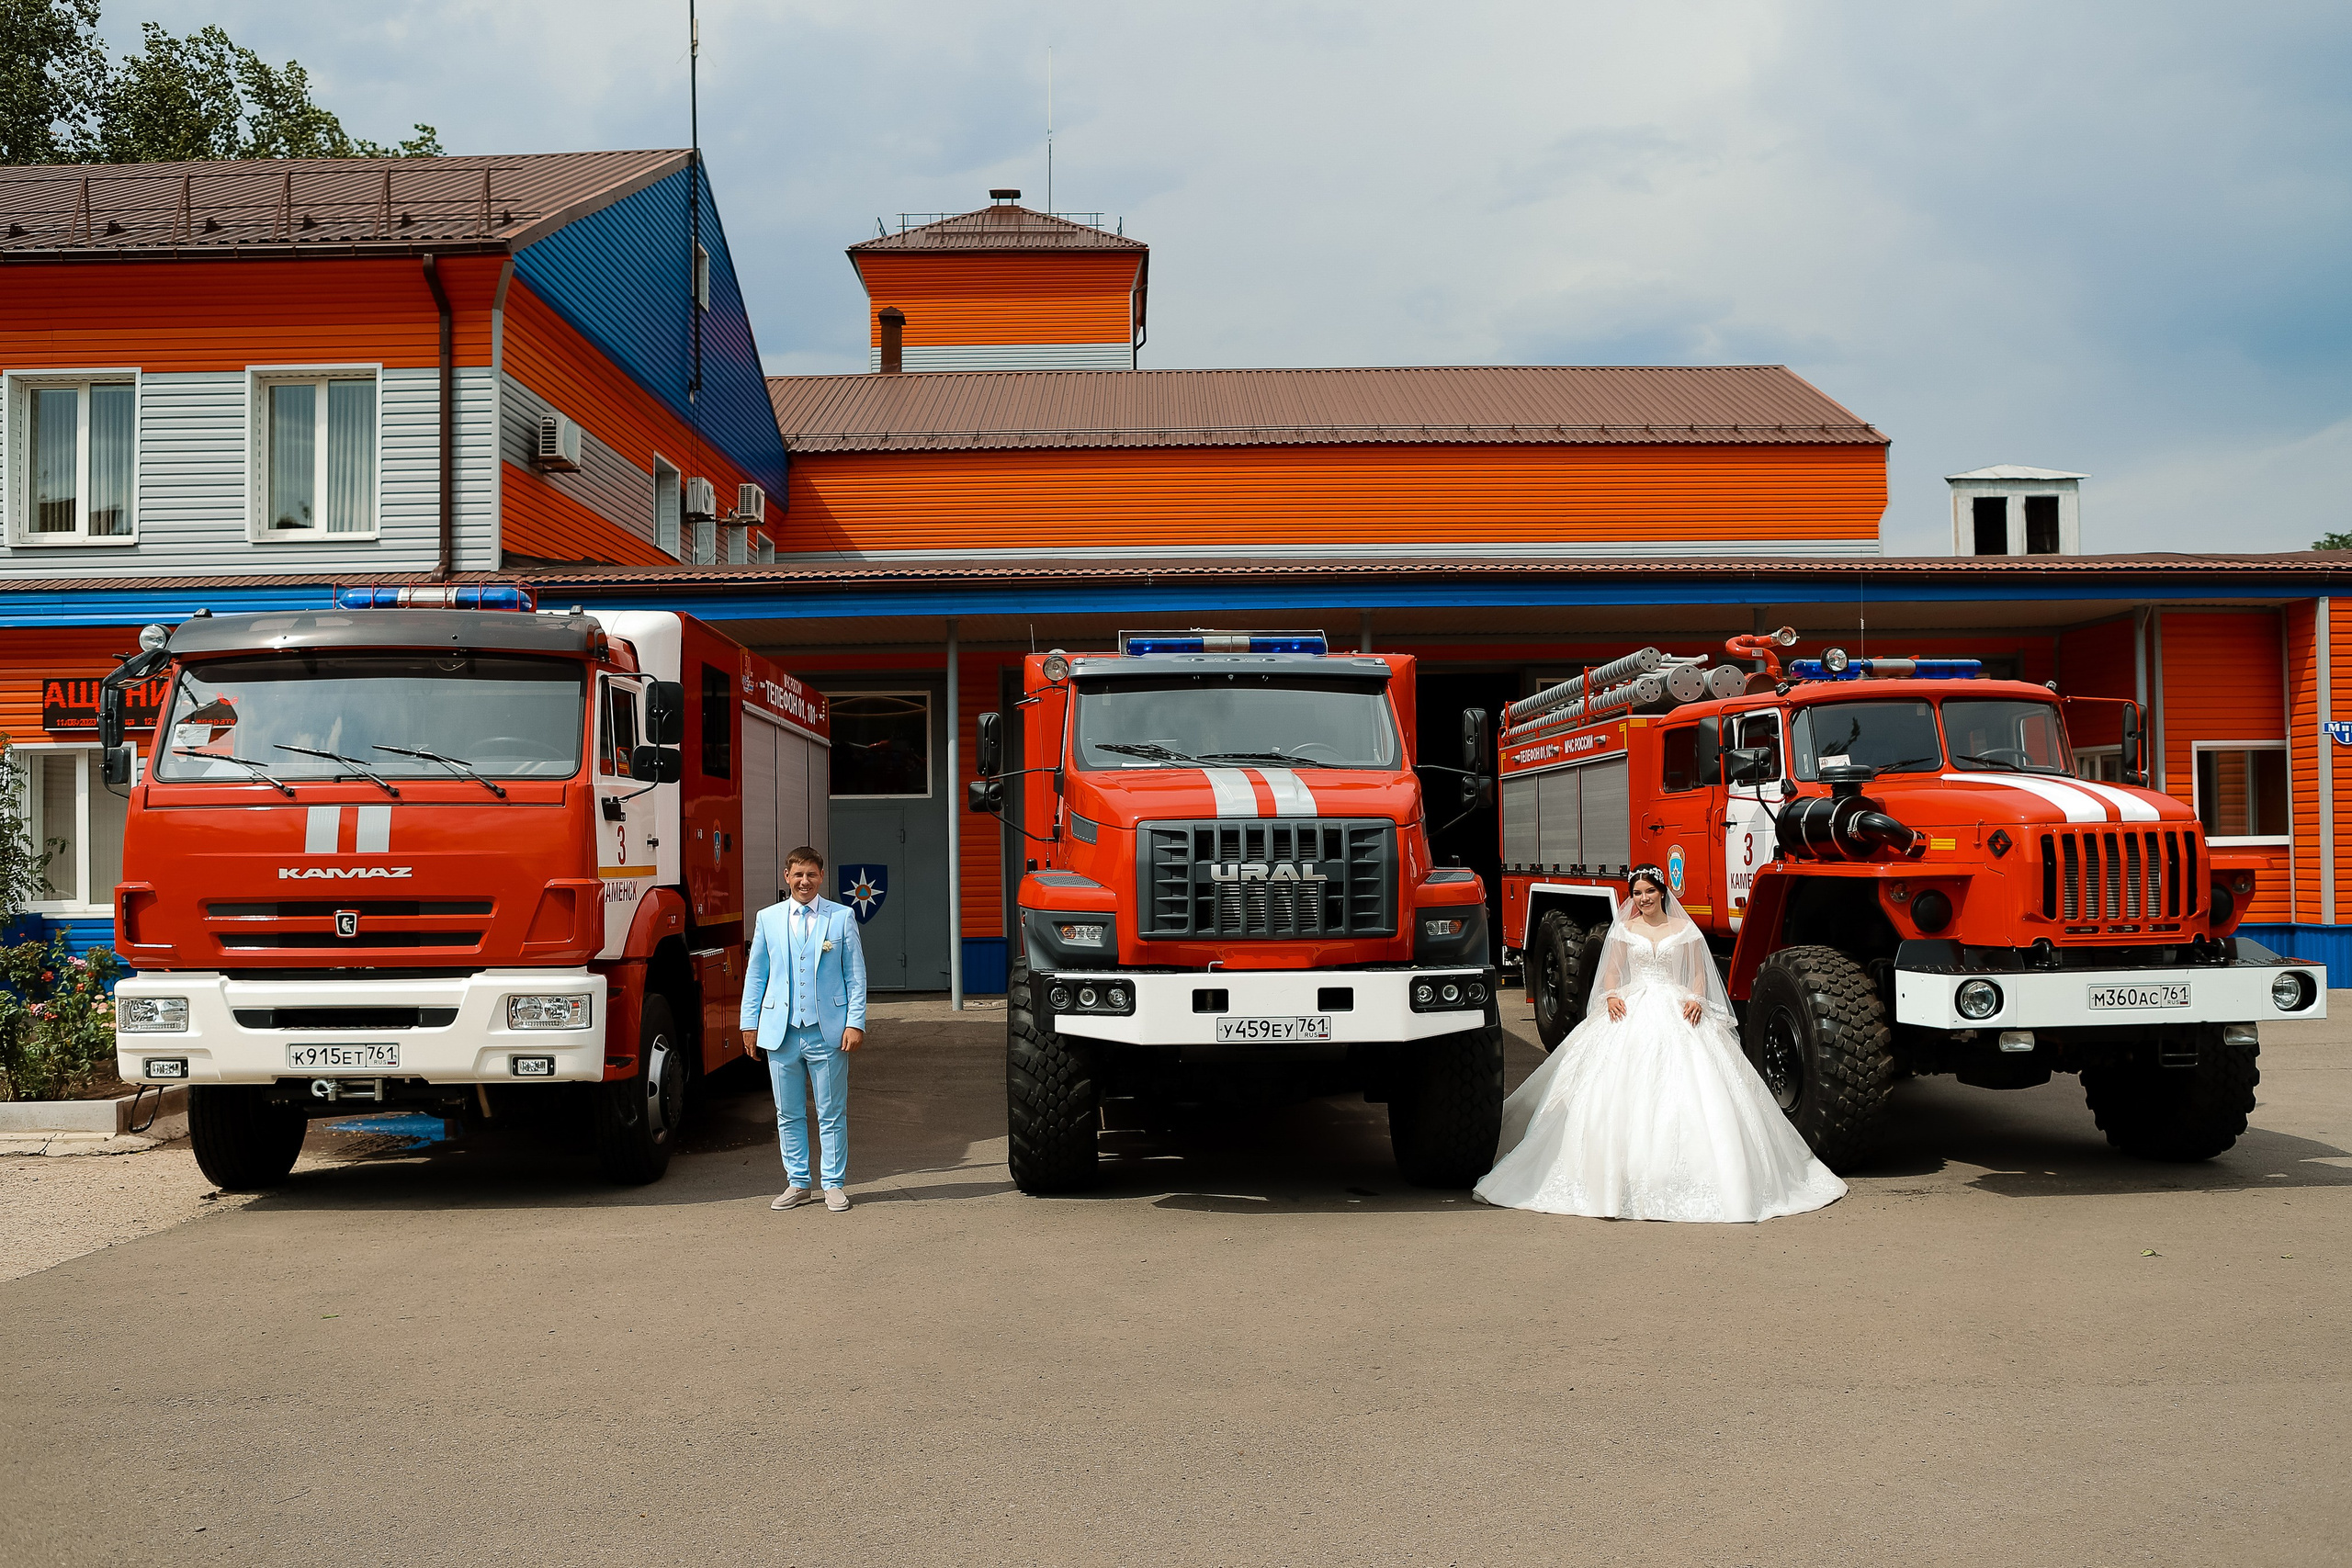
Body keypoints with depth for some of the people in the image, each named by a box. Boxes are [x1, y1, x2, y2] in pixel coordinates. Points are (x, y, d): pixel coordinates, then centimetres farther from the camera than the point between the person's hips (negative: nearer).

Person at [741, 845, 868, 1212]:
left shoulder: (842, 917, 3)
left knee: (832, 1114, 2)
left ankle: (834, 1185, 11)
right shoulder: (768, 919, 8)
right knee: (788, 1114, 9)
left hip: (827, 1031, -2)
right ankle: (797, 1183, 20)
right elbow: (755, 975, 13)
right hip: (781, 1031, 2)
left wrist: (855, 1023, -5)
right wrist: (750, 1024, 8)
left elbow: (856, 975, 2)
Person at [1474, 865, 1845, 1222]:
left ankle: (1684, 1179, -8)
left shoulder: (1684, 930, 8)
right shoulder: (1623, 930, 11)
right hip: (1631, 1014, 1)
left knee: (1682, 1091, -12)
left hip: (1675, 1014, -1)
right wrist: (1612, 997, -7)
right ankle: (1621, 1177, -10)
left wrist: (1696, 1000, -8)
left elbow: (1699, 974, 10)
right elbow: (1610, 972, 13)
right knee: (1624, 1091, -10)